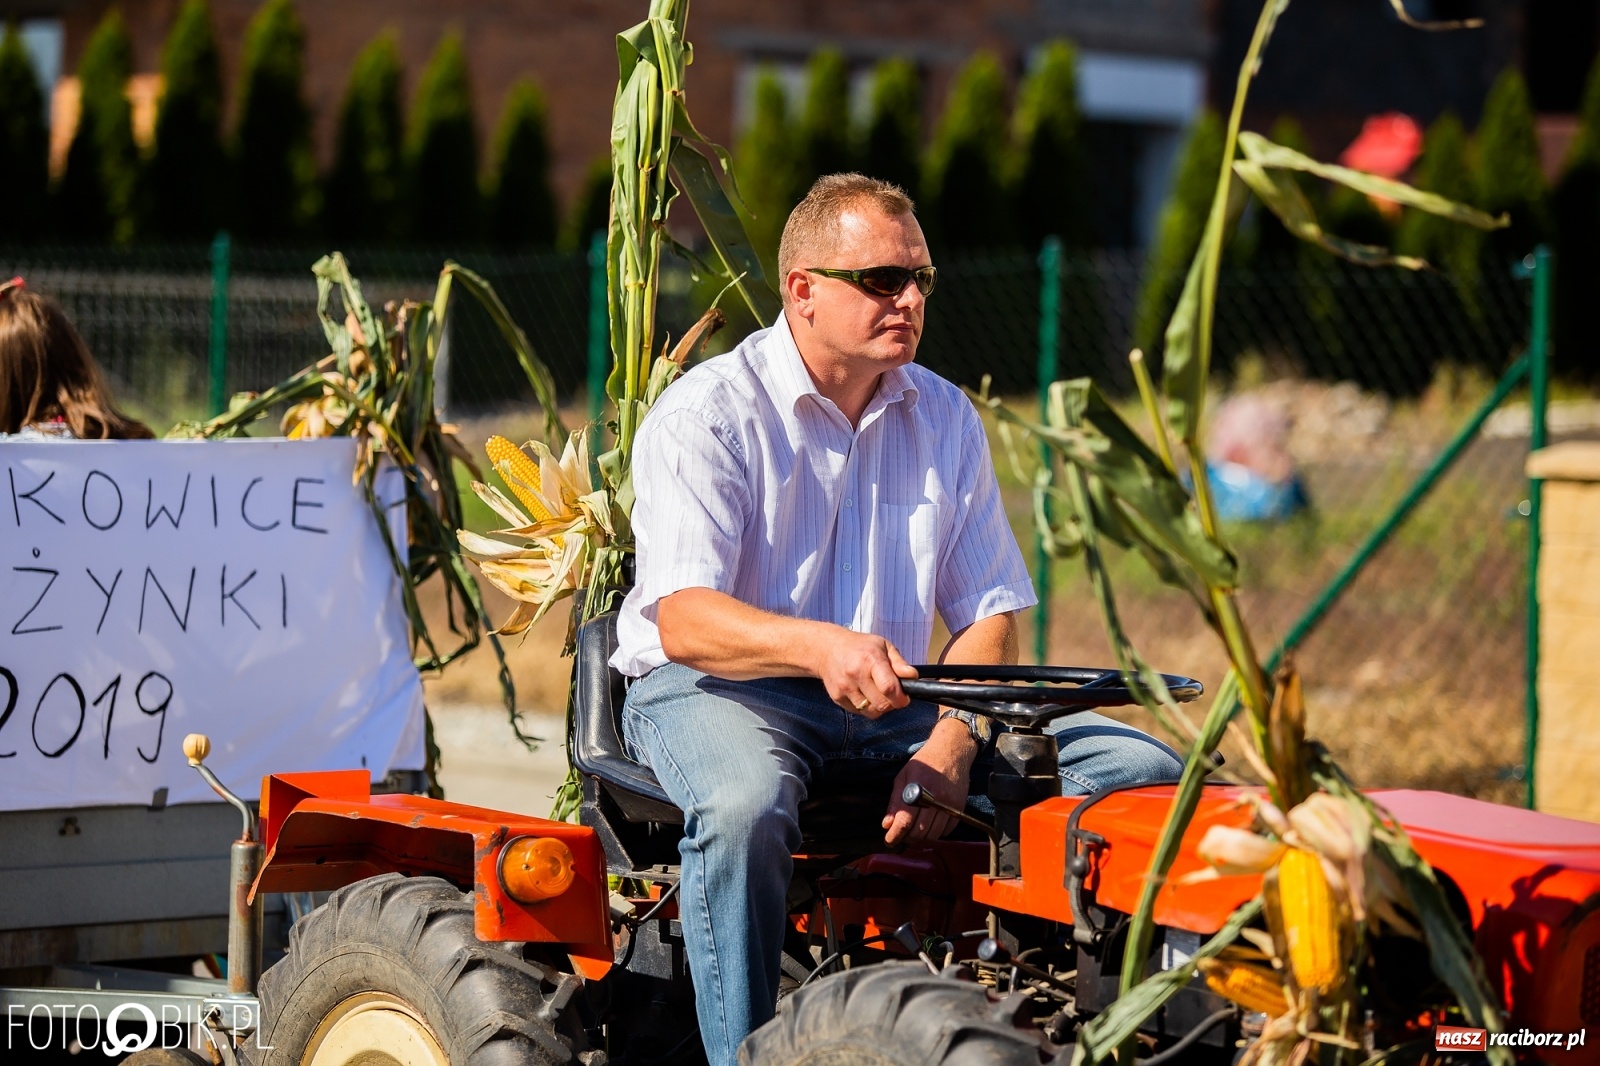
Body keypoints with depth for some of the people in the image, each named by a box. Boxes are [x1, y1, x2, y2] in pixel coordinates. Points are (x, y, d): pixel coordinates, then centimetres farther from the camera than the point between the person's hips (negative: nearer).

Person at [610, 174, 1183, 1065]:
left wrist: (949, 745, -12)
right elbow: (683, 620, -21)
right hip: (716, 689, -5)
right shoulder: (705, 416, -8)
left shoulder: (946, 420, 11)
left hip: (898, 696, 5)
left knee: (1143, 772, -11)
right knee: (744, 804, -41)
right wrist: (818, 647, -40)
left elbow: (989, 612, 8)